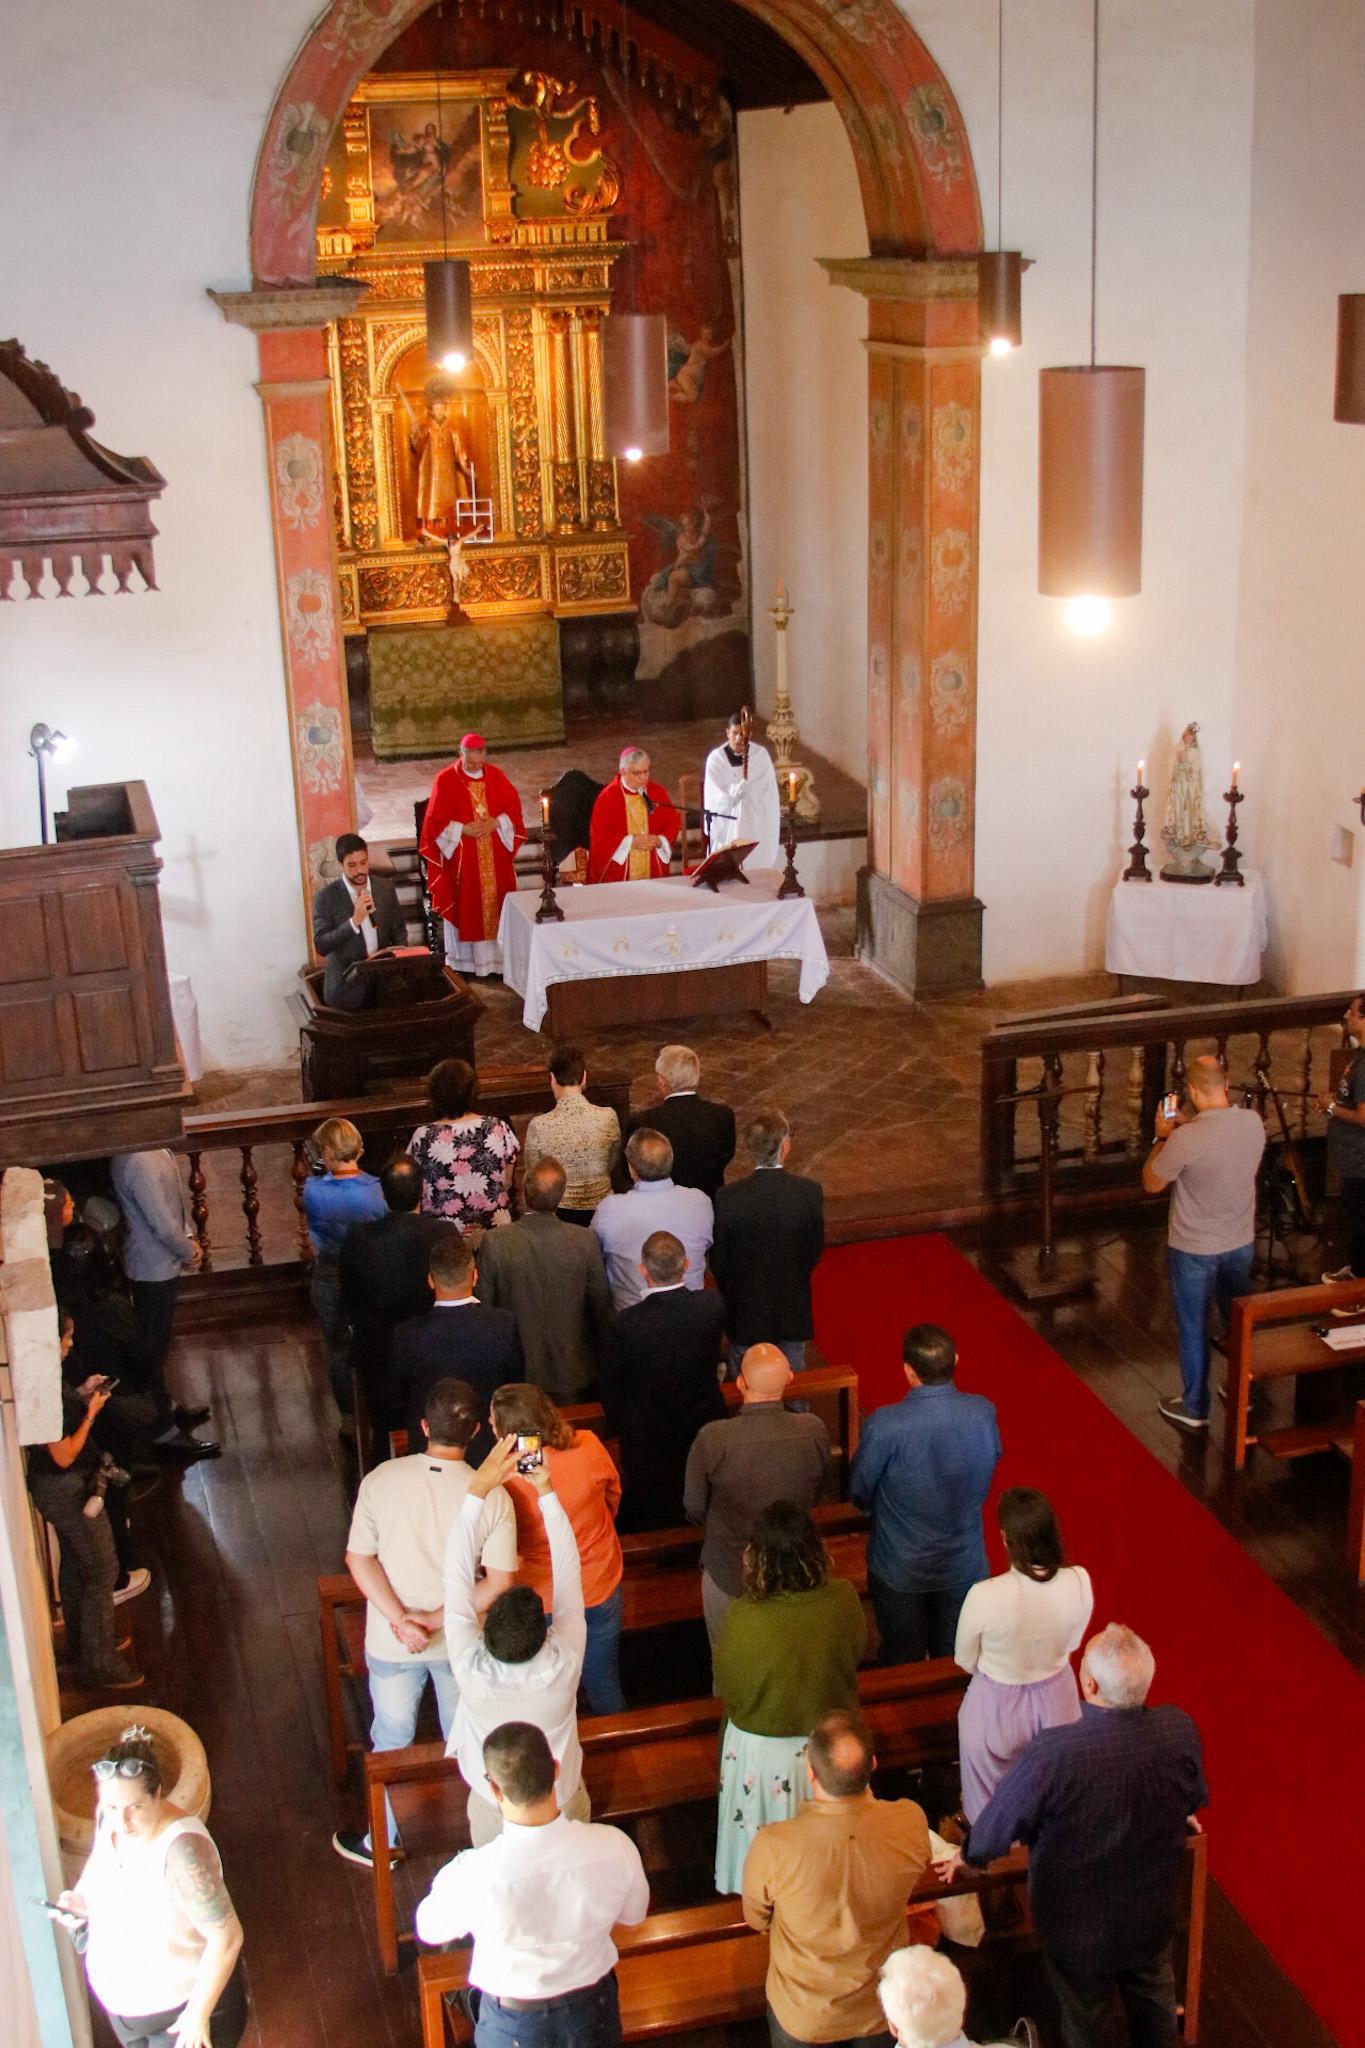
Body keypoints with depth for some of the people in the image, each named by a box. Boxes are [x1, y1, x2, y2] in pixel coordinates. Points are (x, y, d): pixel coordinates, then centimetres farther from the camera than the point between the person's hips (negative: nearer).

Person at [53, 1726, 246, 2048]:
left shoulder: (182, 1849, -35)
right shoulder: (108, 1818, -14)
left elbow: (226, 1938, -29)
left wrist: (199, 2013, -23)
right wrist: (79, 1901, -9)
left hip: (184, 2002, -7)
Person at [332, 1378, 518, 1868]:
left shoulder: (381, 1479, -18)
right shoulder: (492, 1496, -19)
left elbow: (358, 1558, -15)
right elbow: (500, 1582, -18)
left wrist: (401, 1620, -16)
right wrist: (439, 1620, -15)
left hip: (391, 1643, 0)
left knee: (391, 1741, 20)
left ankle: (380, 1843, 37)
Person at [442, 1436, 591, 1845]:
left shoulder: (472, 1669, -35)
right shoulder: (565, 1663, -34)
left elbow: (457, 1572, -29)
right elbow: (567, 1570, -24)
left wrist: (478, 1489, -32)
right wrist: (546, 1490, -27)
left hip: (493, 1807, 0)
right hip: (562, 1805, 0)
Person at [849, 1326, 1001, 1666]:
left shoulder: (884, 1425, -28)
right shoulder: (983, 1413, -18)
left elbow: (858, 1493, -14)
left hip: (900, 1572, -2)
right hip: (964, 1567, 2)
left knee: (903, 1664, 21)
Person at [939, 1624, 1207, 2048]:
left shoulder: (1052, 1753, -39)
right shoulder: (1180, 1731, -26)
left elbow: (1002, 1819, -21)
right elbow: (1194, 1800, -3)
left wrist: (969, 1855, 2)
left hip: (1079, 1926, -3)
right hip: (1154, 1914, 3)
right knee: (1154, 1997, 32)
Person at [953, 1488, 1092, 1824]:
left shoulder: (985, 1596, -34)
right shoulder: (1080, 1582, -24)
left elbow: (965, 1660, -13)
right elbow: (1072, 1644, -3)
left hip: (996, 1710, -3)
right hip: (1057, 1704, 3)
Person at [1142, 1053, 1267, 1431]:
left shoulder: (1185, 1139, -29)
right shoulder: (1253, 1123, -12)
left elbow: (1151, 1183, -12)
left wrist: (1163, 1137, -2)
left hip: (1194, 1250, -5)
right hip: (1241, 1244, 5)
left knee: (1193, 1329, 13)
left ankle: (1194, 1408, 26)